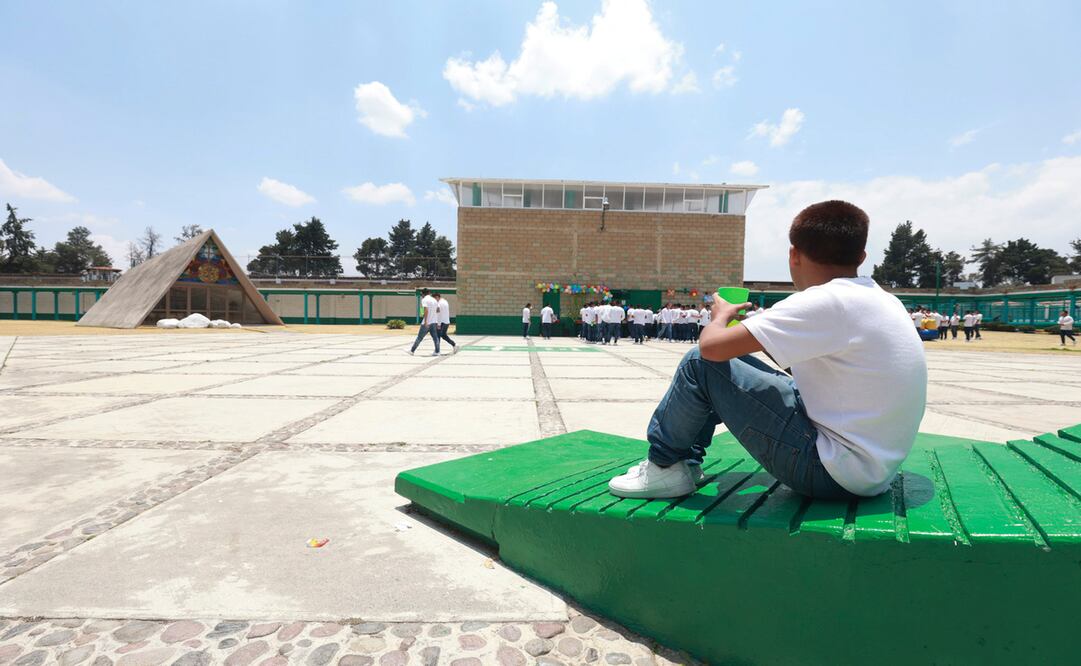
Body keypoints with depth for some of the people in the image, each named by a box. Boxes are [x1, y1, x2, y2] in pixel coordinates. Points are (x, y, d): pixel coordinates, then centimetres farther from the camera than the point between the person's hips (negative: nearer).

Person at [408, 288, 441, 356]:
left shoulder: (424, 300, -8)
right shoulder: (434, 300, 13)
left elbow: (426, 310, -21)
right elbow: (438, 310, 17)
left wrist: (425, 321, -24)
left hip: (427, 323, -6)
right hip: (434, 322, 6)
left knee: (419, 337, 1)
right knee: (435, 337, 6)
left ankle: (412, 351, 8)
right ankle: (437, 351, 4)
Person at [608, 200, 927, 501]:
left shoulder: (827, 302, -21)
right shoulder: (885, 300, 7)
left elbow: (712, 345, -24)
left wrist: (721, 315, -2)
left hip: (835, 475, -9)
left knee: (701, 363, -9)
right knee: (733, 360, 14)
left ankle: (665, 465, 9)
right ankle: (686, 460, 22)